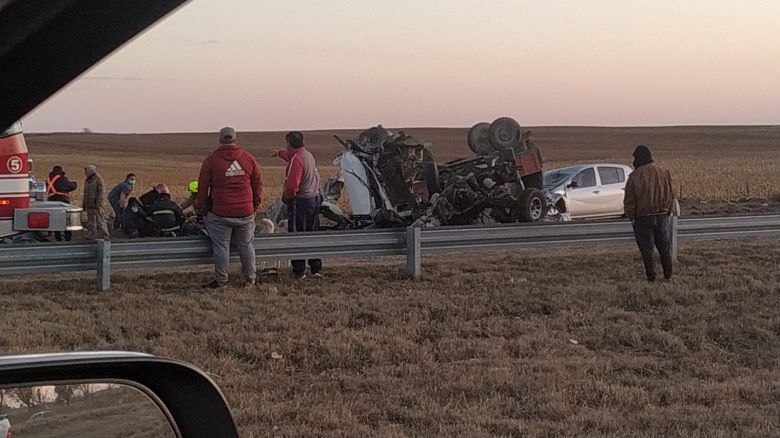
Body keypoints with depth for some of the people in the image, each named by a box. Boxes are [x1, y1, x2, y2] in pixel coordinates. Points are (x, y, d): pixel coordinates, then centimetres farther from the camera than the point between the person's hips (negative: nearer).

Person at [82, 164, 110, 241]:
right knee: (90, 220, 9)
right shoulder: (87, 180, 14)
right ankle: (91, 235, 14)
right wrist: (84, 204, 20)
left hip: (96, 203, -8)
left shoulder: (98, 179, -10)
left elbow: (100, 192, -14)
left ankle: (105, 236, -8)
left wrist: (99, 204, -20)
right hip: (89, 204, 8)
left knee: (100, 219, -9)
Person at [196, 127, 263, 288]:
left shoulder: (211, 160, -3)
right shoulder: (248, 158, 4)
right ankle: (251, 279, 19)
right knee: (246, 246, 12)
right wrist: (254, 206, 22)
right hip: (245, 213, 3)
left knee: (221, 246, 4)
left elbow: (203, 188, 1)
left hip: (220, 213, -3)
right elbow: (258, 185, 11)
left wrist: (202, 210, 11)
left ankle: (220, 280, 9)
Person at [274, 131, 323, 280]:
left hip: (300, 201, -9)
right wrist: (279, 153, 52)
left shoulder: (296, 159, -19)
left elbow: (292, 185, -24)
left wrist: (286, 196, -4)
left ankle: (299, 271, 1)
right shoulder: (308, 154, 10)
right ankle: (317, 269, 18)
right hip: (315, 199, 9)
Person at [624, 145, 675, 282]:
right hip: (662, 216, 4)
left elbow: (629, 200, -8)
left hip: (643, 218, -4)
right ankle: (668, 274, 19)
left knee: (646, 248, 4)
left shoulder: (635, 176, -11)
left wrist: (631, 217, 3)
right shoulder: (664, 173, 2)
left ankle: (651, 276, 4)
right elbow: (671, 195, 10)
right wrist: (668, 211, 19)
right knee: (665, 246, 15)